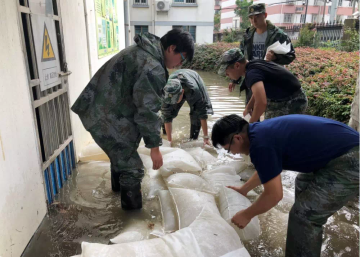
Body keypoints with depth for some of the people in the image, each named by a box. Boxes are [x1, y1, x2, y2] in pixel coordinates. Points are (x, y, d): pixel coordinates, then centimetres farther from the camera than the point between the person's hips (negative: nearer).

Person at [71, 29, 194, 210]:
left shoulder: (141, 51, 11)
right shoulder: (152, 68, -23)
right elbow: (147, 110, -23)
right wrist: (155, 147, -14)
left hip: (96, 111, 11)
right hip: (108, 120, -11)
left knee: (121, 154, 31)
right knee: (132, 167, 3)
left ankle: (118, 185, 56)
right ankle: (133, 210, 22)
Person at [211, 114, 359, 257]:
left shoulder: (260, 143, -20)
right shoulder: (262, 131, 10)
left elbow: (274, 195, -14)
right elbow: (267, 170, 27)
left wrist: (246, 215, 1)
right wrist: (243, 189, 38)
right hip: (348, 150, 11)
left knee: (304, 216, -4)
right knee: (303, 185, 28)